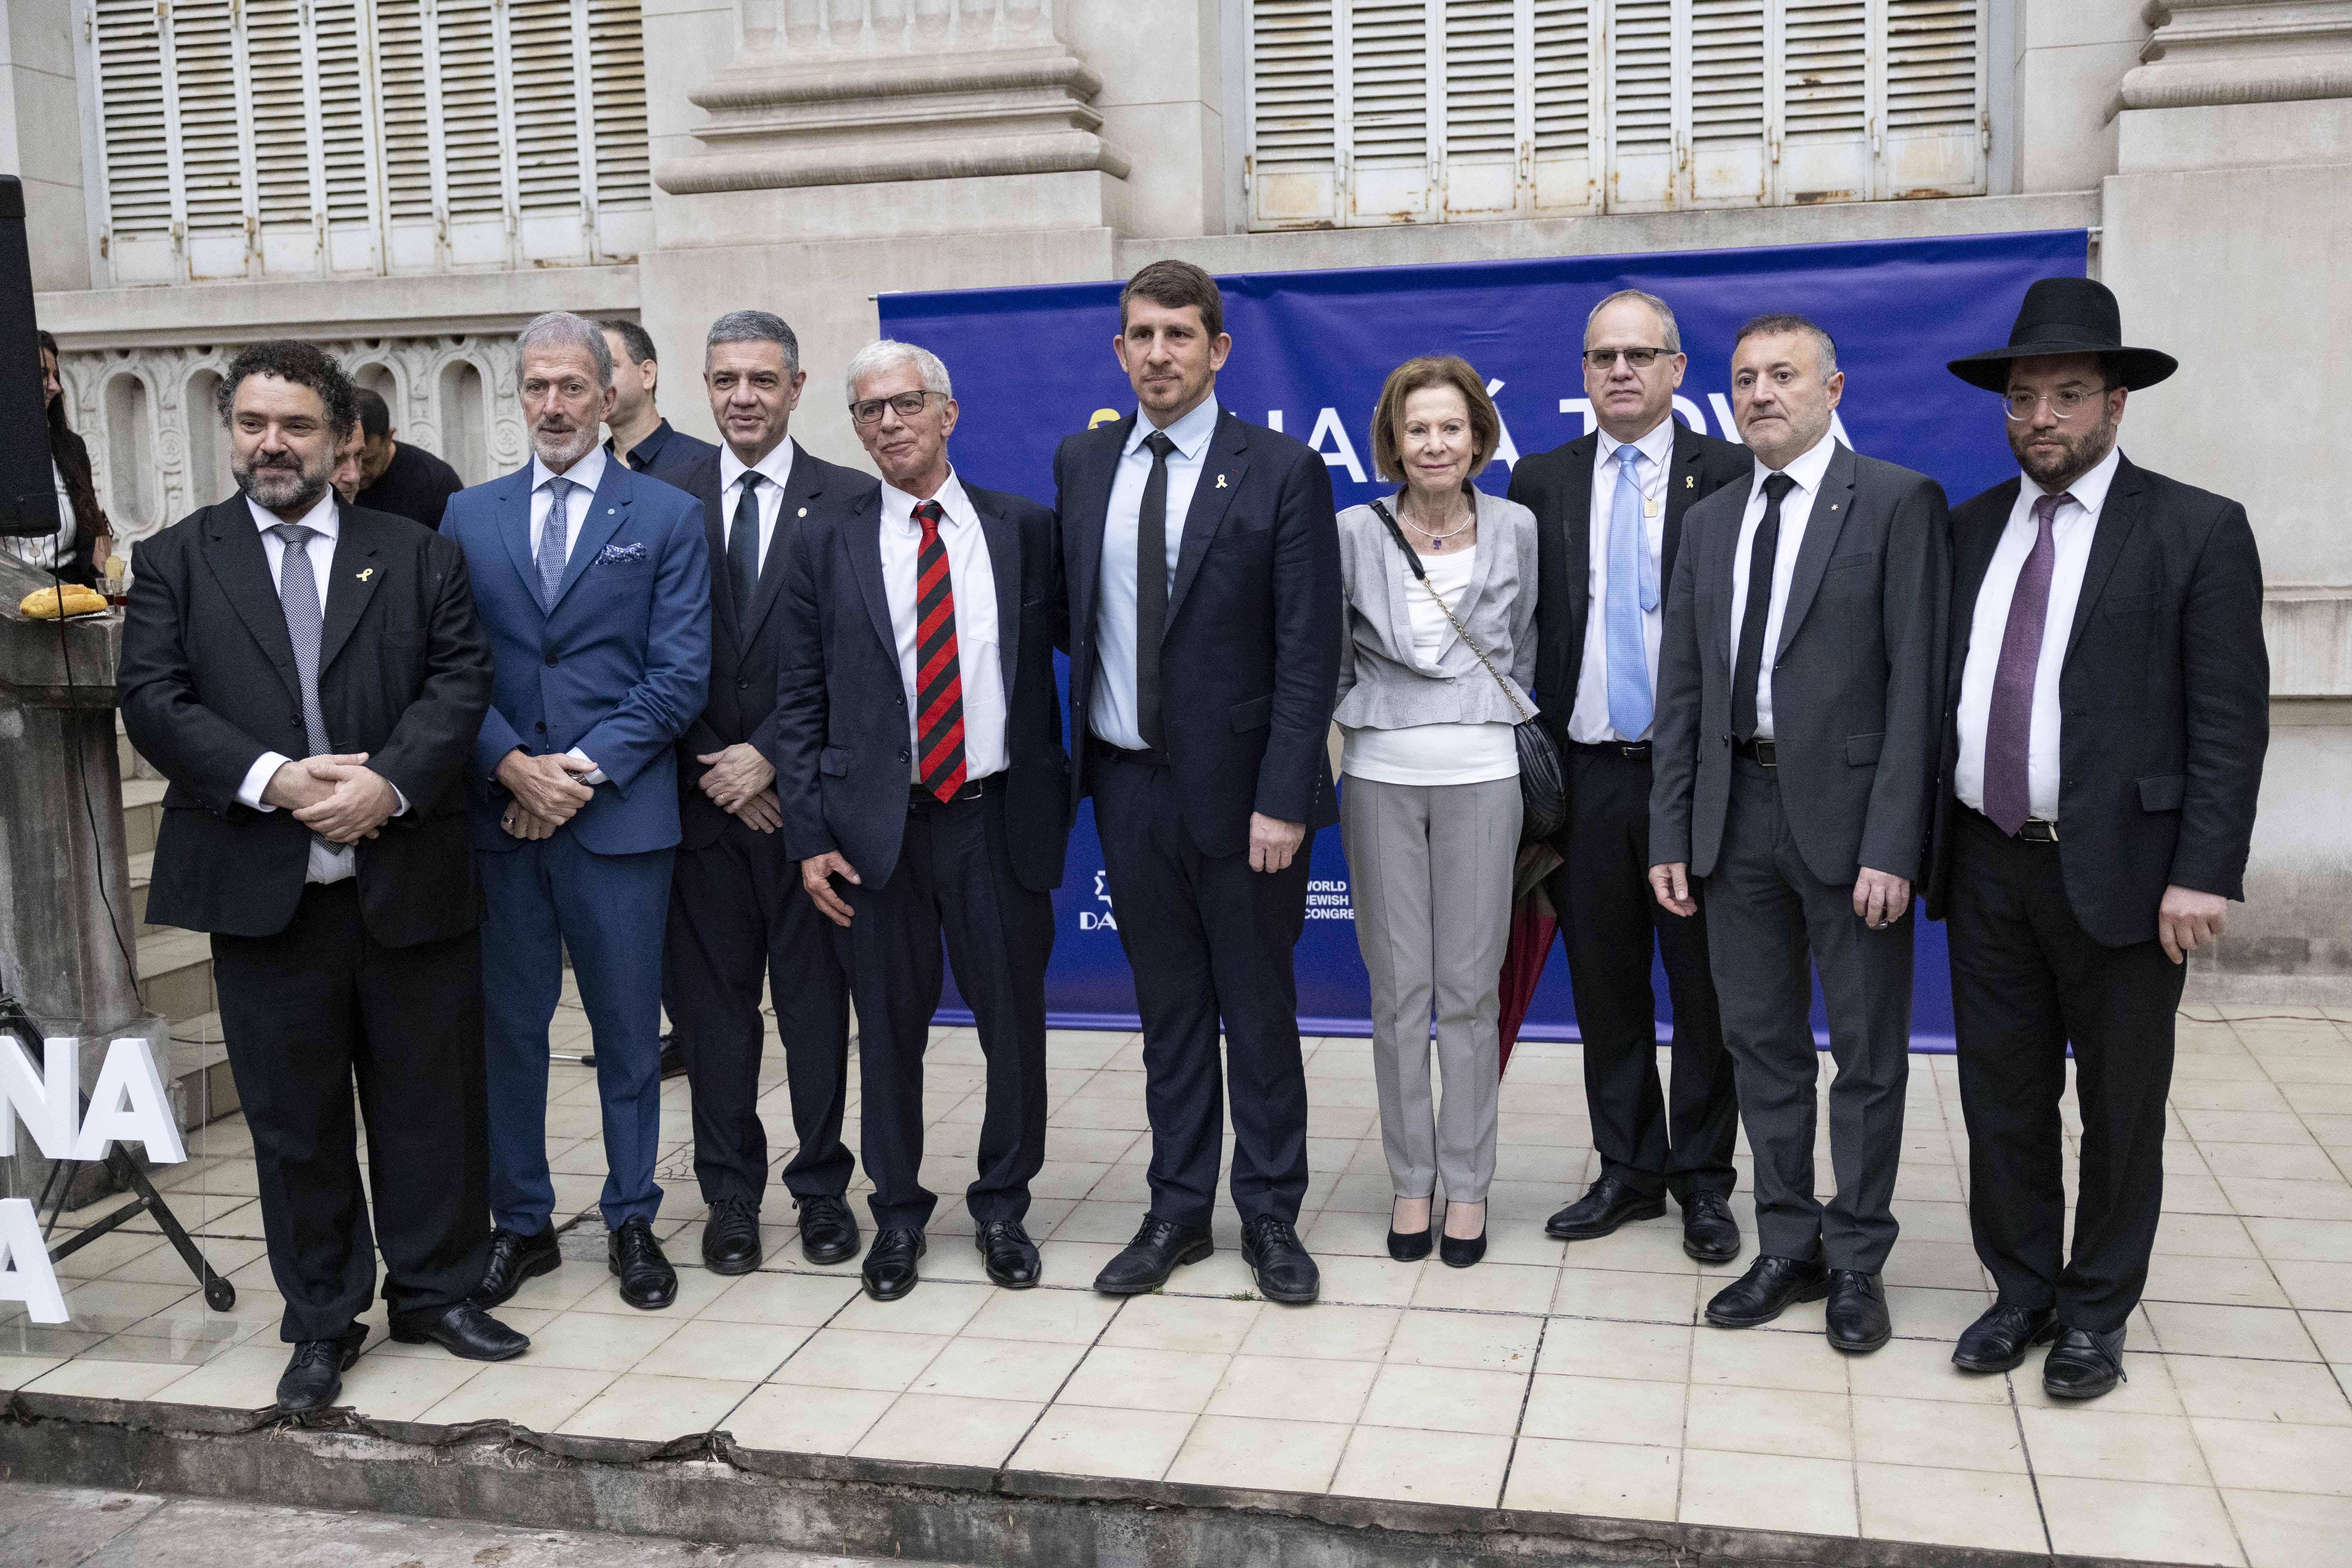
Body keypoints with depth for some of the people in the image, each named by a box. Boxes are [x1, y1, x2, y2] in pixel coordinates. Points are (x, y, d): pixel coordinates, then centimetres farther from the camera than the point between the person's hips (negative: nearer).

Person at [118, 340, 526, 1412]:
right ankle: (322, 1322, 23)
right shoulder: (176, 561, 8)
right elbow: (153, 699, -2)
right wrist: (271, 779, -16)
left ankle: (436, 1290, 27)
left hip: (410, 875, 1)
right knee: (293, 1114, 9)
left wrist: (390, 782, -17)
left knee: (431, 1100, 9)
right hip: (262, 886, 0)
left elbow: (460, 680, -1)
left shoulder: (416, 555, 8)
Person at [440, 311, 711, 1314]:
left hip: (621, 812, -2)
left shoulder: (667, 517, 3)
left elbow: (679, 673, -4)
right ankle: (521, 1223, 22)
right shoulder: (468, 518, 10)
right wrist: (515, 767, -10)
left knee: (628, 1030, 7)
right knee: (508, 1025, 9)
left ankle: (632, 1222, 21)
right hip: (498, 814, 2)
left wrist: (584, 769, -12)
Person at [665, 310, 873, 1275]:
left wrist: (770, 755, -10)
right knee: (712, 1003, 7)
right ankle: (731, 1195, 19)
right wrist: (713, 768, -5)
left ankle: (823, 1187, 19)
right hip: (701, 793, 2)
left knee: (817, 996, 6)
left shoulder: (848, 502, 1)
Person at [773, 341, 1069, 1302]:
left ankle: (1001, 1206, 28)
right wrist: (810, 836, -3)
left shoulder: (1024, 529, 4)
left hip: (1000, 817, 0)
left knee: (1014, 1023, 8)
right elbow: (800, 702, 4)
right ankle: (898, 1212, 28)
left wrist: (1056, 799, -6)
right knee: (890, 1029, 10)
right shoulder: (828, 543, 4)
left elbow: (1062, 644, 5)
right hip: (880, 825, 0)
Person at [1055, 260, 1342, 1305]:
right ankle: (1177, 1211, 27)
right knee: (1169, 1010, 14)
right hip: (1128, 783, 4)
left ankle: (1271, 1217, 23)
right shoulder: (1079, 463, 7)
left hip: (1237, 785, -3)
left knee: (1260, 1011, 8)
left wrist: (1282, 798, -15)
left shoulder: (1281, 472, -7)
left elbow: (1309, 652, -10)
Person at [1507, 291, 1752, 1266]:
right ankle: (1627, 1172, 25)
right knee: (1605, 987, 11)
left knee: (1704, 987, 6)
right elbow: (1521, 628, 8)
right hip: (1583, 773, 3)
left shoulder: (1728, 476, 0)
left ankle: (1704, 1181, 21)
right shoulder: (1541, 482, 8)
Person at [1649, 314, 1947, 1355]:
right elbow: (1681, 691, 12)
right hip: (1738, 810, 5)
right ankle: (1789, 1249, 26)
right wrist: (1670, 835, 6)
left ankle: (1856, 1262, 21)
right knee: (1761, 1044, 12)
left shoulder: (1898, 502, -4)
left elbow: (1915, 681, -10)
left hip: (1847, 813, -5)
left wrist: (1891, 843, -17)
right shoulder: (1709, 523, 12)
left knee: (1867, 1052, 6)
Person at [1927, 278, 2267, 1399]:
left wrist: (2204, 874, -15)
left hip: (2122, 872, -4)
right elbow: (1943, 690, 10)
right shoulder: (1970, 528, 9)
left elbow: (2230, 719, -9)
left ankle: (2095, 1313, 26)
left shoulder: (2197, 531, -4)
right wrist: (1924, 842, 5)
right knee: (2001, 1097, 13)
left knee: (2120, 1107, 9)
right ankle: (2021, 1290, 30)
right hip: (1987, 866, 4)